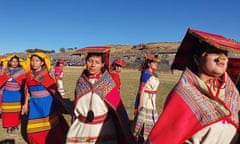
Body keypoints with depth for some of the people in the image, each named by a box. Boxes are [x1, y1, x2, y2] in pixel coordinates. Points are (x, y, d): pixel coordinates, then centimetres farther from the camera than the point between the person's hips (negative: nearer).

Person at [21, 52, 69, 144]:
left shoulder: (48, 74, -9)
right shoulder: (29, 75, 2)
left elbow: (54, 90, -5)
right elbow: (28, 91, 11)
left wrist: (60, 103, -4)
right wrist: (26, 104, 12)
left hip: (47, 103, -4)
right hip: (34, 104, 4)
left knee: (51, 126, 2)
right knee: (34, 129, 11)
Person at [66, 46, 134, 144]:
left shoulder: (108, 83, -12)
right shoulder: (80, 81, -3)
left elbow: (119, 109, -12)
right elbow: (76, 107, 6)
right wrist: (74, 130, 12)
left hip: (103, 128, -2)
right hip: (82, 127, 3)